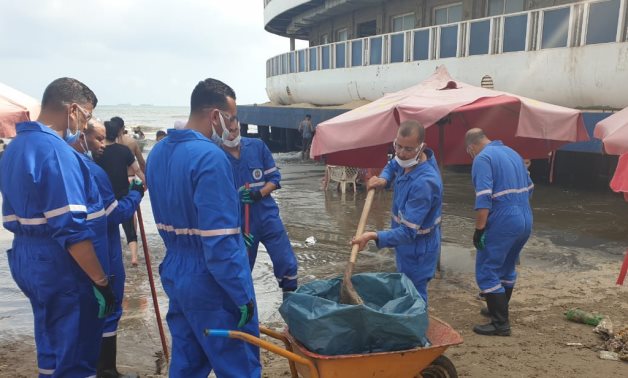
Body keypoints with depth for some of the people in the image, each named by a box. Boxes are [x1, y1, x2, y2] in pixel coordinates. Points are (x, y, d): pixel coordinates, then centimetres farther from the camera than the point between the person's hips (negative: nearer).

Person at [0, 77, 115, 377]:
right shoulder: (56, 151, -20)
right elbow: (71, 230, -23)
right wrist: (101, 281, -19)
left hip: (28, 260, 10)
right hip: (61, 266, -10)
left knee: (53, 349, 23)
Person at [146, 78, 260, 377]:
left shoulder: (158, 152, 7)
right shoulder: (210, 156, -22)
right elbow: (219, 242, -25)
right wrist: (242, 296, -18)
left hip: (175, 275, 9)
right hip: (212, 285, -9)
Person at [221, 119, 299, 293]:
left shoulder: (257, 146, -3)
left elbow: (275, 178, 2)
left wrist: (258, 194, -18)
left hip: (268, 216, 1)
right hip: (238, 224, -1)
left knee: (287, 264, 1)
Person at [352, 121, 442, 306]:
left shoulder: (424, 183, -36)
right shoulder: (407, 161, -10)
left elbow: (408, 231, -35)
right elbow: (392, 165, 16)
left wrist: (374, 236, -45)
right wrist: (383, 179, -6)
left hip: (417, 248, -9)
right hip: (407, 243, 9)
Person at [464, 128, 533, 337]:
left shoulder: (482, 158, -12)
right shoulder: (512, 153, 14)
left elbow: (484, 198, -22)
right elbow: (529, 187, 21)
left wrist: (479, 230, -17)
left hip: (502, 223, -9)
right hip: (525, 220, 9)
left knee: (487, 272, 0)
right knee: (507, 268, 23)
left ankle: (501, 324, 2)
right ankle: (499, 309, 37)